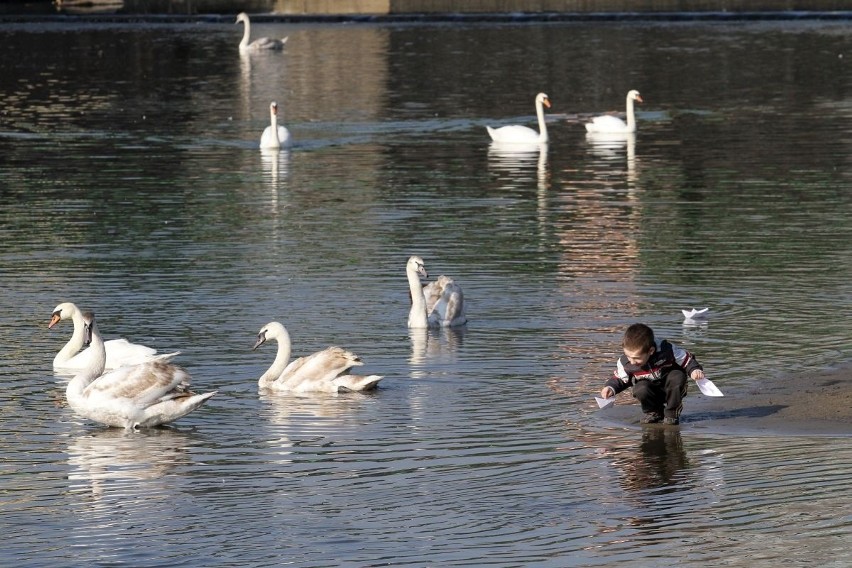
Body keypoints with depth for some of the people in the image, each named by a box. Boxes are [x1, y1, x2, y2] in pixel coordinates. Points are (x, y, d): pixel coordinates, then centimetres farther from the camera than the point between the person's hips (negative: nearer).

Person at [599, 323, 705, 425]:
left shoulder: (667, 351, -29)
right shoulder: (624, 363, -20)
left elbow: (687, 360, -15)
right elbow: (619, 379, 0)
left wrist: (695, 370, -34)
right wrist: (610, 387, -20)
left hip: (670, 390, -1)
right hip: (651, 393, 1)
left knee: (677, 377, -33)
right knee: (641, 389, -32)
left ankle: (672, 413, -11)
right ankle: (653, 413, 0)